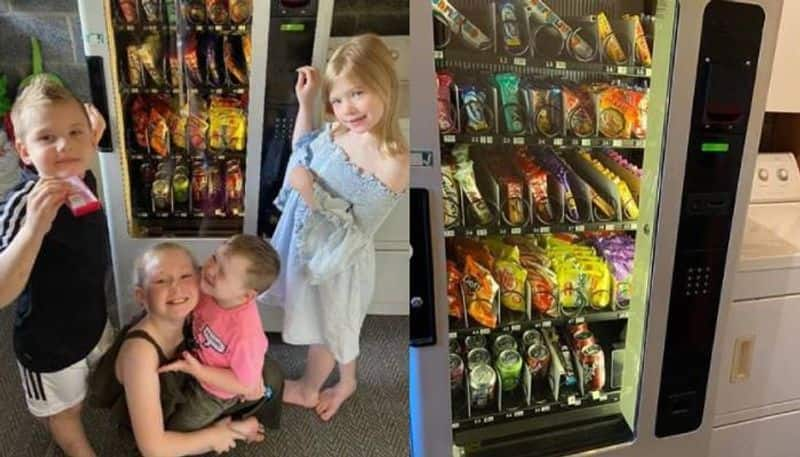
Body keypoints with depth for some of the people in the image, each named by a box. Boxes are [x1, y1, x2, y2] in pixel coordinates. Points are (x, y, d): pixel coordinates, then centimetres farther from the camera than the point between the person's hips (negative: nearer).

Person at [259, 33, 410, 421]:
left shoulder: (393, 165, -32)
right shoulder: (338, 130, -11)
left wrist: (312, 195, -33)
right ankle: (346, 383, 56)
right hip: (308, 246, 7)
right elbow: (302, 151, 11)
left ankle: (307, 390, 52)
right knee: (338, 325, 29)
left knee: (322, 330, 22)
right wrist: (305, 102, -2)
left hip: (338, 260, -7)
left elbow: (354, 235, -26)